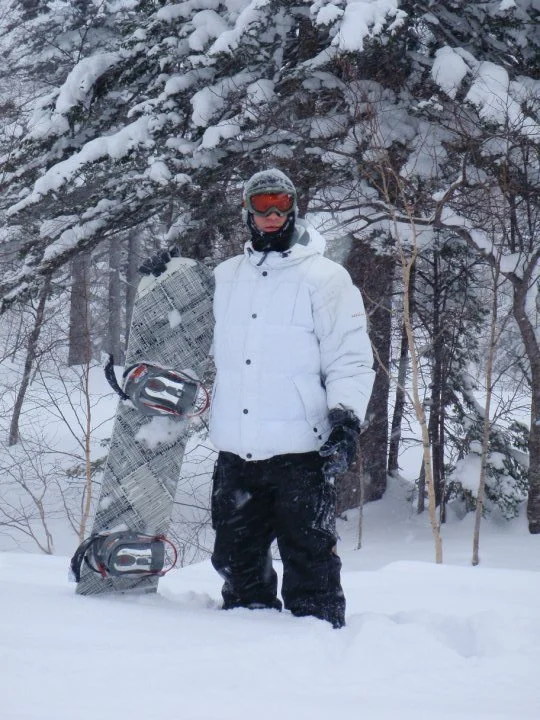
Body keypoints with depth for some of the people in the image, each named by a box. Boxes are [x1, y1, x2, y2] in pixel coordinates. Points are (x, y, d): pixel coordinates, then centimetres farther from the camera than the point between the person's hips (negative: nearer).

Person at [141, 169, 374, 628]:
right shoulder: (226, 276, 16)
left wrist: (346, 416, -18)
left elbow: (351, 358, -4)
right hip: (235, 453, 6)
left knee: (309, 562, -4)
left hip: (300, 454, -5)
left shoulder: (325, 278, 0)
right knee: (237, 561, 13)